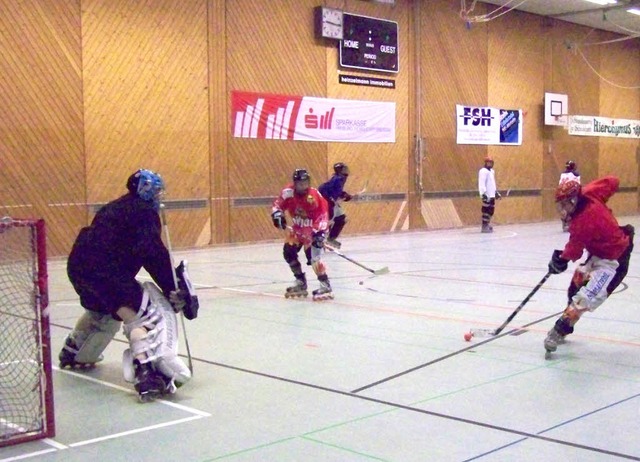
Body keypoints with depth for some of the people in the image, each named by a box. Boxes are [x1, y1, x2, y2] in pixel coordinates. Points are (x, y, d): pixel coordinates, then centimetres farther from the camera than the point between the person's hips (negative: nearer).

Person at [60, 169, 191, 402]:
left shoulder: (120, 206, 24)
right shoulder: (145, 212, -4)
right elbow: (153, 255, -16)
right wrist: (171, 288, -15)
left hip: (78, 265, 10)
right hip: (103, 270, -10)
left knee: (101, 310, 36)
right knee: (142, 315, -15)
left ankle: (72, 353, 53)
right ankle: (146, 374, -33)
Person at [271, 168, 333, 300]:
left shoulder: (315, 196, -25)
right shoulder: (288, 192, -13)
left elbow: (323, 214, -25)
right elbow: (278, 204, -1)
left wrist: (320, 231, -36)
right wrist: (277, 214, -22)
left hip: (312, 230, -6)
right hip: (297, 230, 6)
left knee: (314, 257, -21)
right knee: (289, 252, 9)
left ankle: (326, 286, -16)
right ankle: (301, 283, 23)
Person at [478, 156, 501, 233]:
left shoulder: (492, 171, 19)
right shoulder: (483, 171, -11)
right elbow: (481, 183, -18)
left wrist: (496, 192, 29)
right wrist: (483, 193, -25)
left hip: (492, 195, 10)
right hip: (486, 195, -10)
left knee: (491, 210, 12)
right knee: (486, 209, -11)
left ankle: (487, 224, 23)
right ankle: (484, 227, -10)